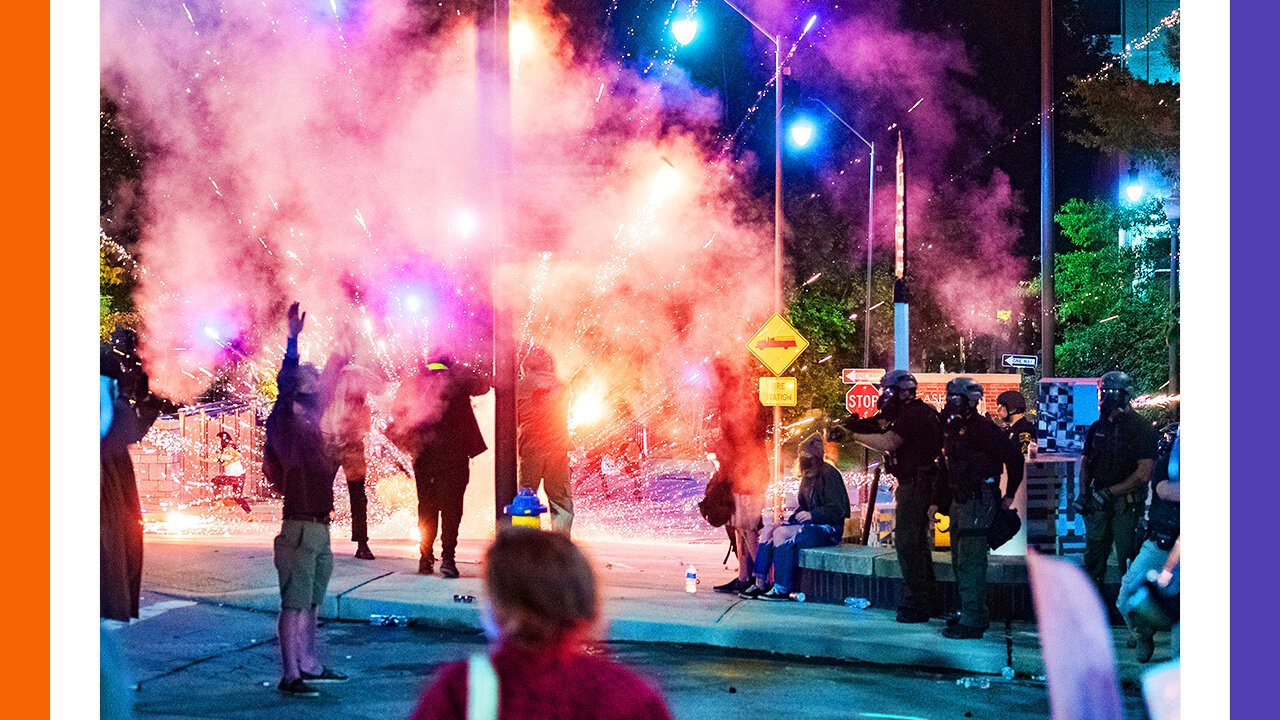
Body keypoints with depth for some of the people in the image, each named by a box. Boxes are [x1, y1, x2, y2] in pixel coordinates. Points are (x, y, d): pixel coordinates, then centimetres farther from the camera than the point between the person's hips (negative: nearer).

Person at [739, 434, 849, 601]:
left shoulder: (829, 473, -13)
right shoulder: (808, 475, 13)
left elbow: (837, 509, -17)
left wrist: (811, 515, -22)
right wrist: (791, 519, 4)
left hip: (829, 528, -9)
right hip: (811, 524, 9)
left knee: (783, 534, -28)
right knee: (768, 531, -6)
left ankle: (782, 589, -24)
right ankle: (760, 584, -10)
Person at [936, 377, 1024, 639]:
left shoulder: (982, 427, -13)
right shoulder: (951, 429, 14)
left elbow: (1013, 456, -12)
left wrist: (1010, 494, -9)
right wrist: (938, 502, 19)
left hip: (979, 502, -10)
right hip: (959, 502, 10)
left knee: (970, 561, -11)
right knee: (960, 560, 14)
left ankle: (972, 622, -10)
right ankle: (976, 614, 25)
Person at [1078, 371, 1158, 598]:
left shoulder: (1142, 429, -9)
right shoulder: (1098, 427, 9)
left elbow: (1144, 473, -15)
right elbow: (1085, 462, 18)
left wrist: (1110, 492, -17)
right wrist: (1083, 494, 3)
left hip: (1126, 502, -5)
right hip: (1099, 502, 6)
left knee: (1128, 554, 1)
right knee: (1094, 551, 13)